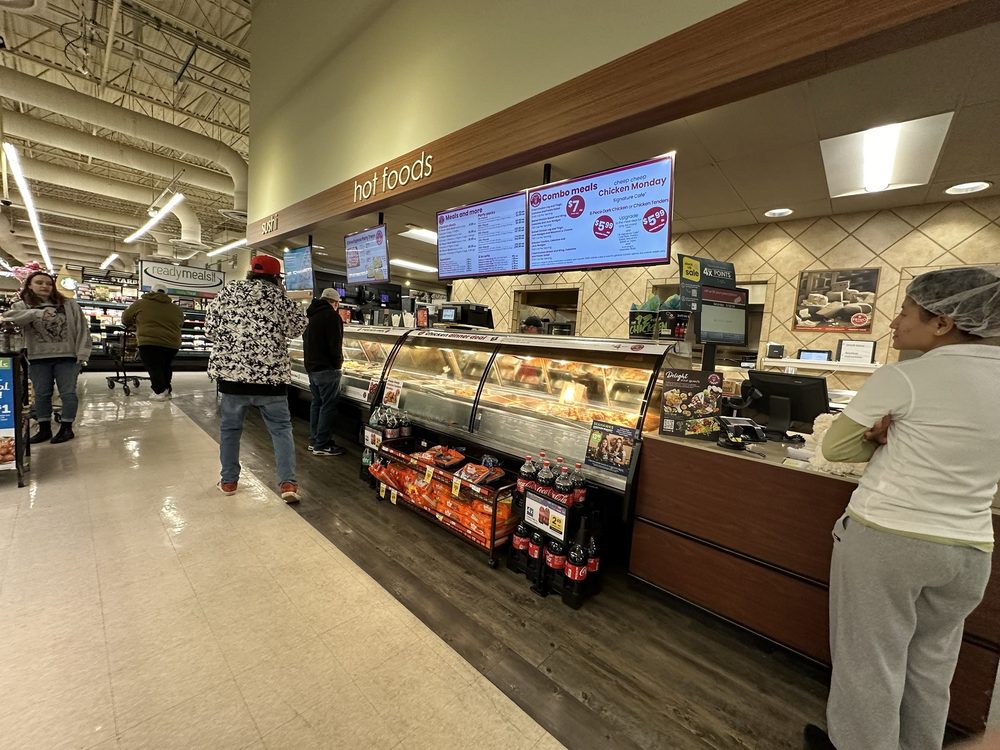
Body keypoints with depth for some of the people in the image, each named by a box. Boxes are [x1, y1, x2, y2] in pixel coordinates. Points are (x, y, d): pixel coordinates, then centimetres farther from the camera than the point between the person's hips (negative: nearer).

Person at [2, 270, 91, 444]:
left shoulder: (69, 305, 5)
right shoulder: (22, 305, 8)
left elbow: (82, 329, 1)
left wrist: (82, 353, -8)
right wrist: (37, 313, -26)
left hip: (67, 357, -2)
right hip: (38, 359, 2)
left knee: (68, 393, 0)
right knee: (41, 394, 9)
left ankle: (66, 428, 9)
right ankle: (44, 429, 19)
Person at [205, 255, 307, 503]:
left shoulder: (229, 291, 5)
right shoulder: (278, 296, -1)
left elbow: (210, 327, 7)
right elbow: (297, 327, 7)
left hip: (231, 369, 2)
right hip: (271, 372, -2)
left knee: (230, 426, 18)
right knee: (281, 427, 7)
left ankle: (228, 480, 28)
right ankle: (287, 482, 1)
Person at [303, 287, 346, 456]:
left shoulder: (312, 316, 15)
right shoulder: (332, 316, -13)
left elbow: (306, 340, 20)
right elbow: (335, 345, -19)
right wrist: (339, 362, -4)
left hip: (311, 367, 9)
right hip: (326, 368, -9)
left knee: (317, 402, 16)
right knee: (328, 405, -4)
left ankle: (314, 441, 22)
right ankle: (322, 445, 0)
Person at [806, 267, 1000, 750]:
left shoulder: (903, 378, -16)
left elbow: (833, 448, -9)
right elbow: (947, 446, 12)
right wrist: (895, 443, -2)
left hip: (885, 538, -6)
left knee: (869, 659, 13)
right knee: (930, 664, 24)